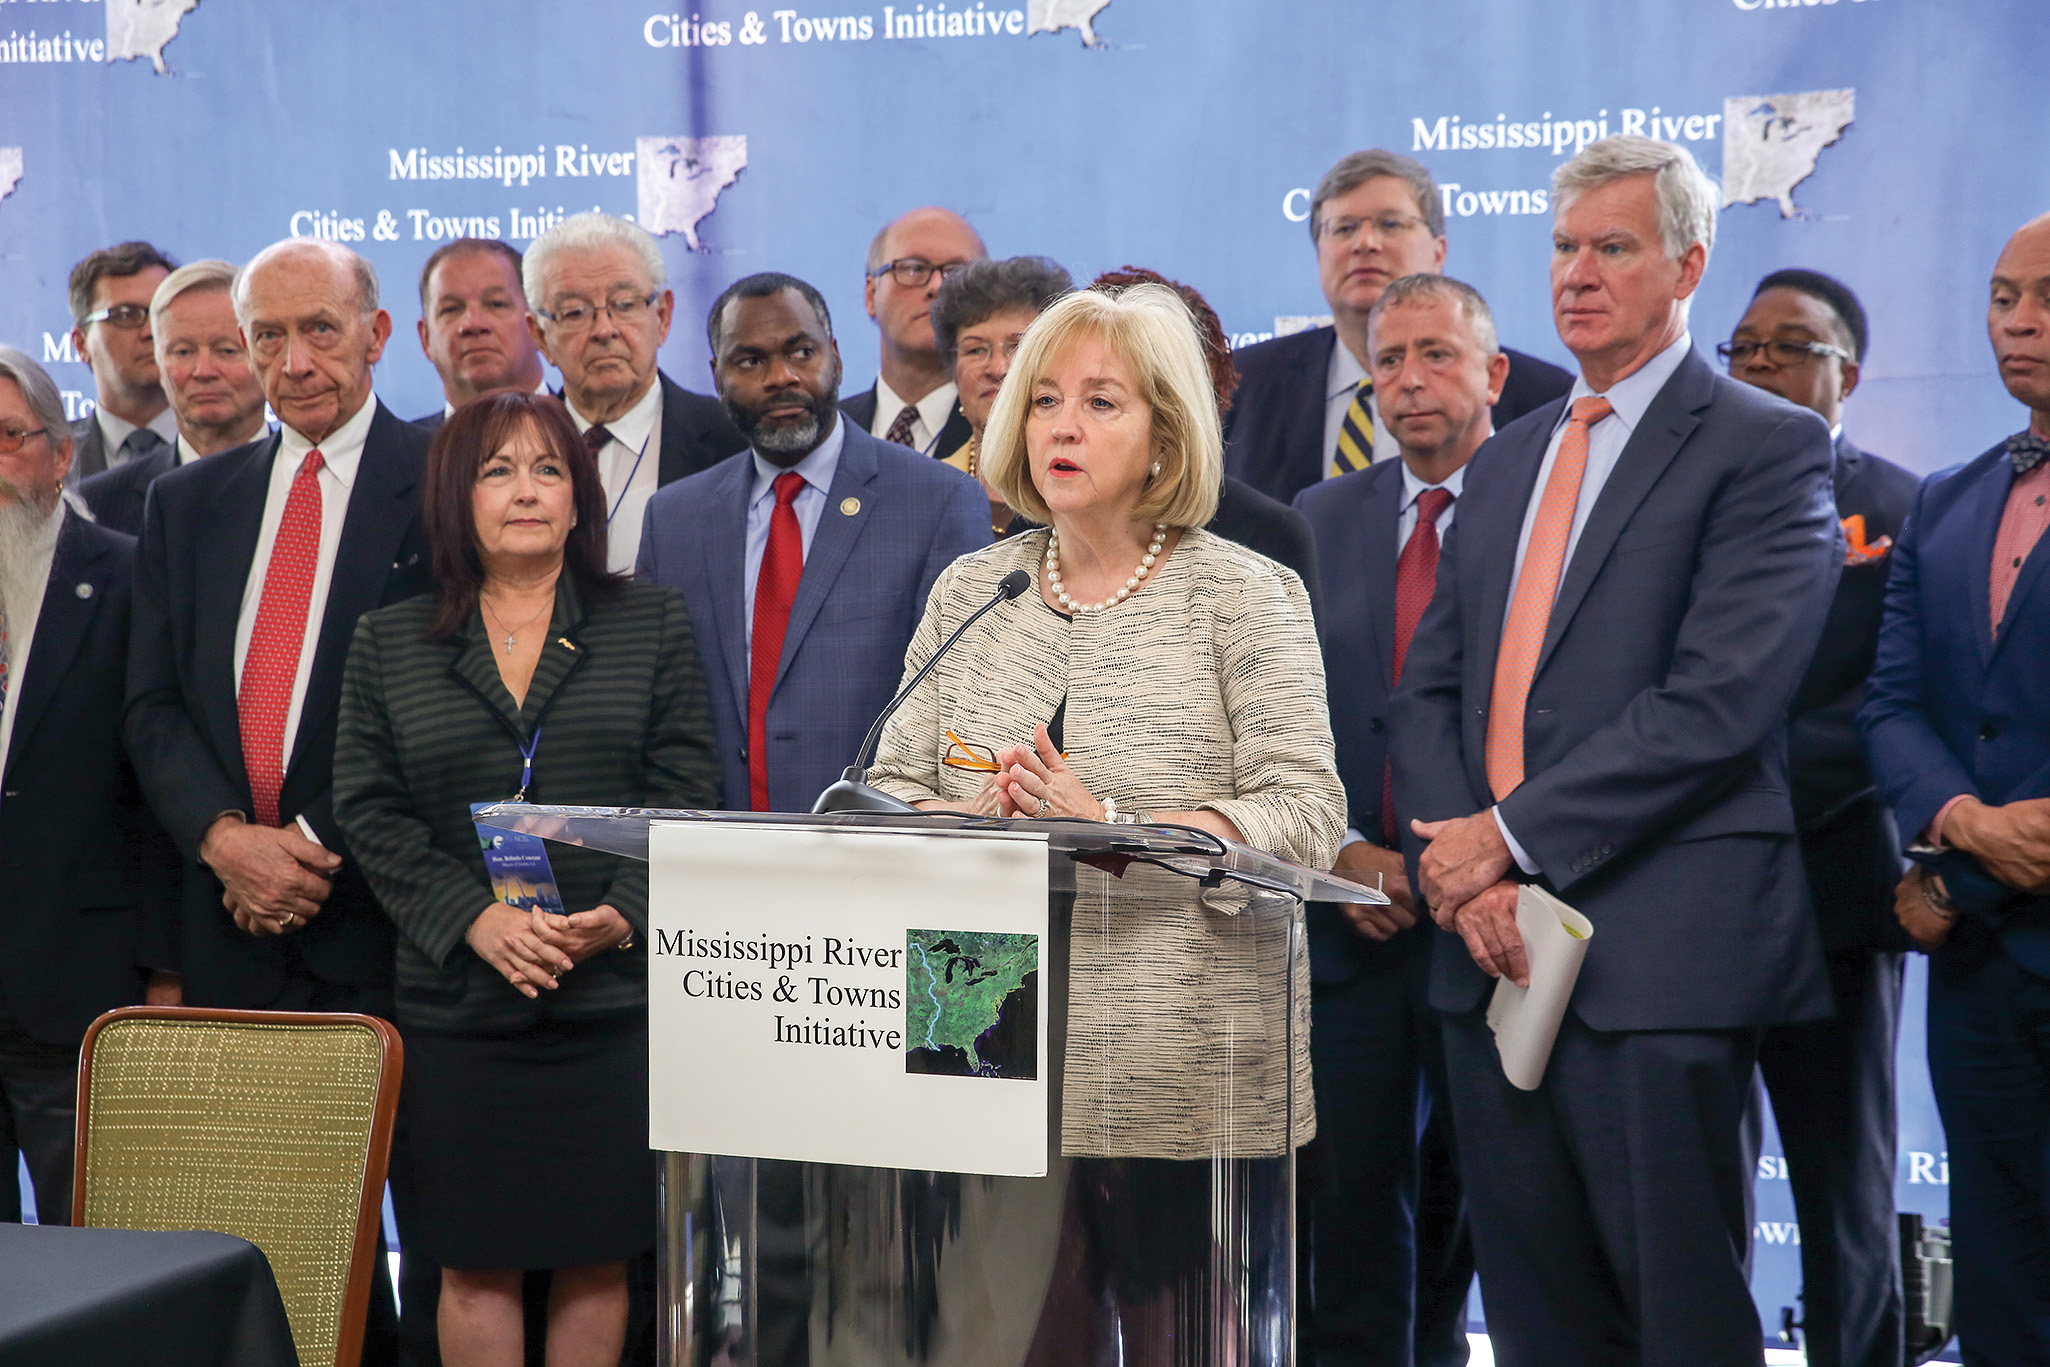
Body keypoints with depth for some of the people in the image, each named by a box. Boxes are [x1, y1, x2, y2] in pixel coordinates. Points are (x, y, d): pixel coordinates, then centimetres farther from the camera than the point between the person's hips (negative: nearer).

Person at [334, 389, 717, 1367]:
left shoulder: (650, 625, 8)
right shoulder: (387, 644, 10)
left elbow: (684, 792, 2)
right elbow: (370, 813, 3)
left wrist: (625, 912, -13)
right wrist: (474, 918, -11)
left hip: (614, 989, 0)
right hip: (456, 1000, 1)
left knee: (597, 1254, 3)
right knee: (475, 1262, 2)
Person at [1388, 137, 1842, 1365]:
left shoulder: (1766, 447, -3)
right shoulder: (1508, 460, 19)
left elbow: (1716, 701, -15)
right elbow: (1429, 689, 13)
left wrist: (1512, 837, -13)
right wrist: (1463, 875, -4)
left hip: (1657, 950, -6)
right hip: (1492, 943, 7)